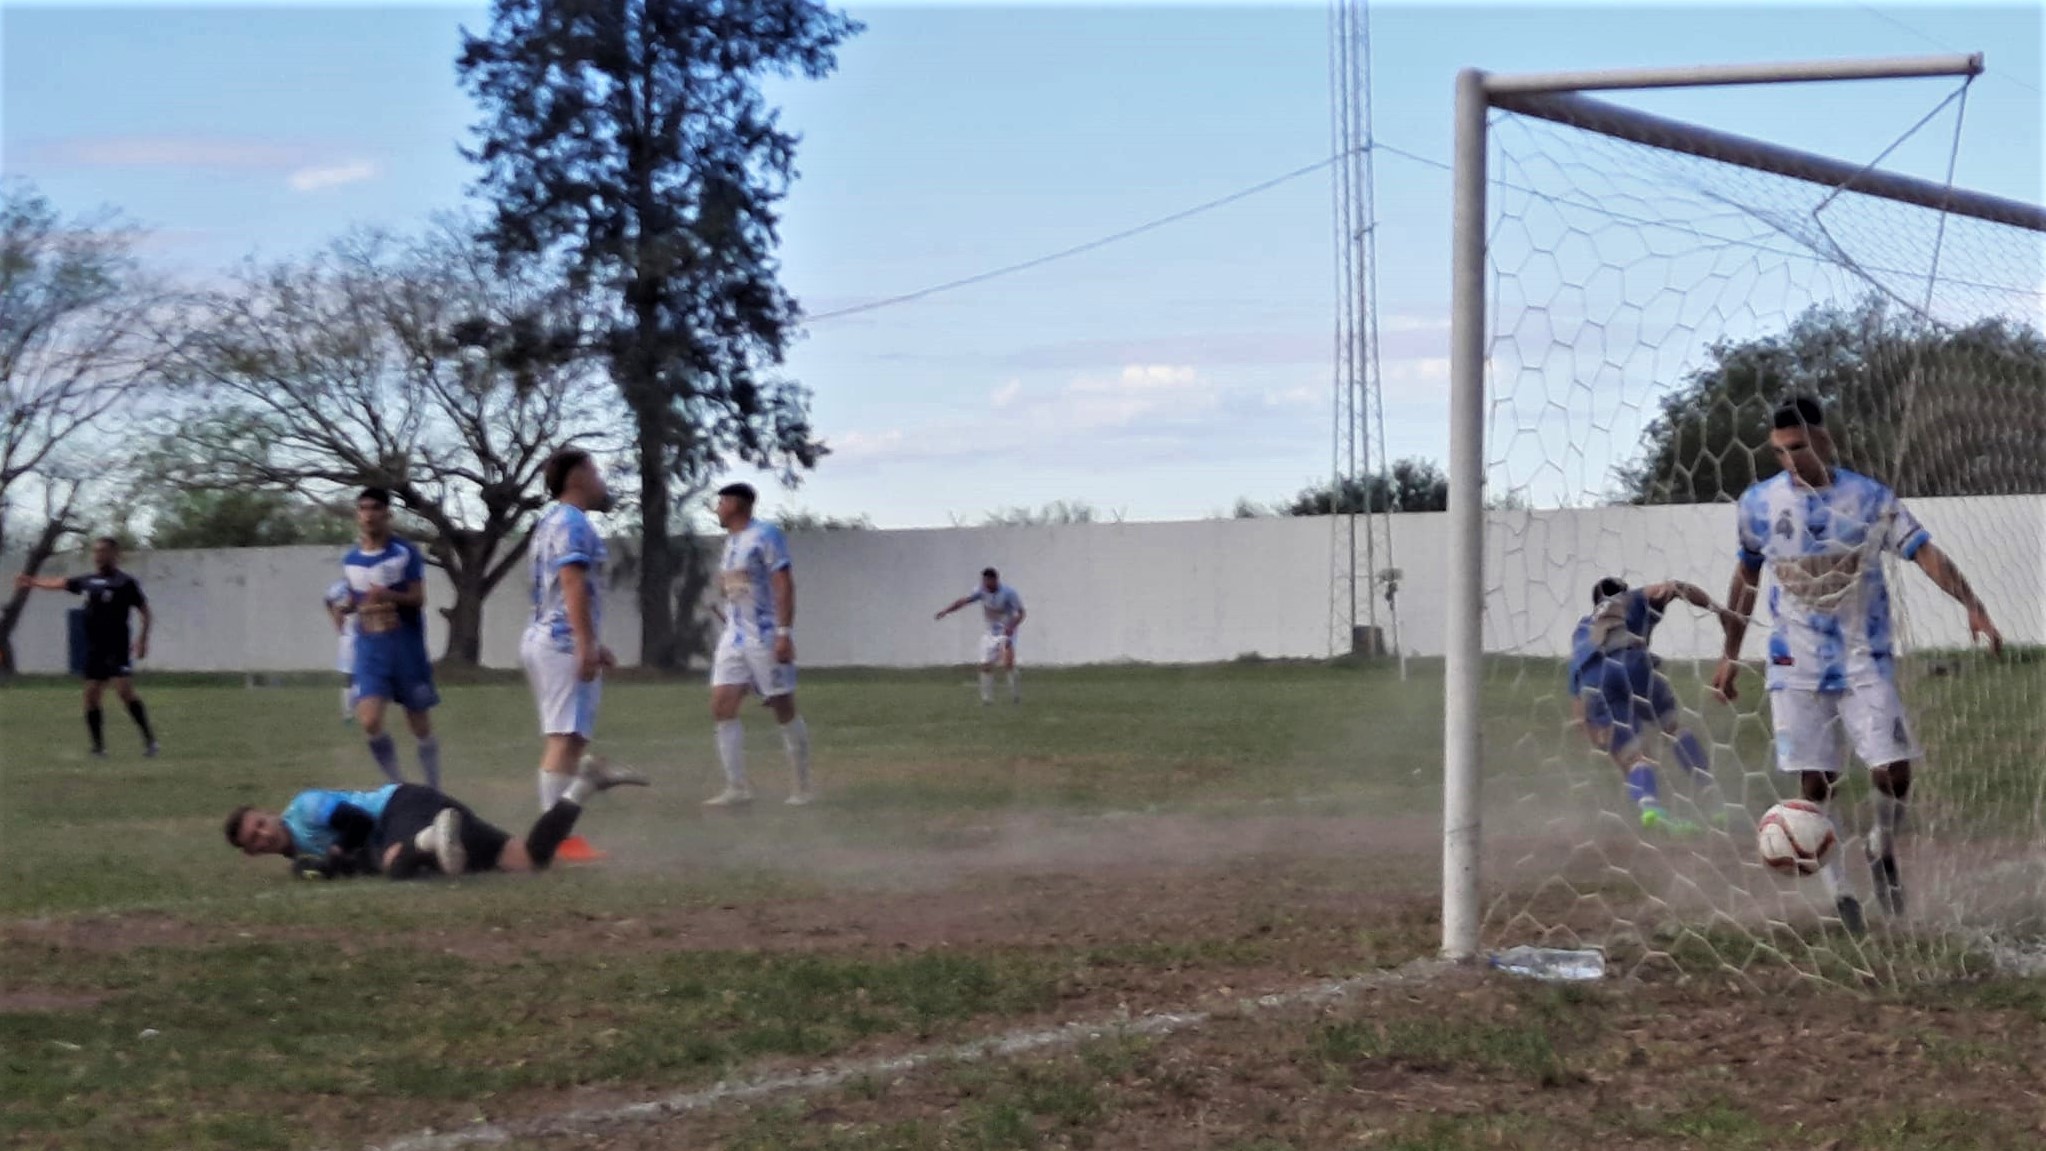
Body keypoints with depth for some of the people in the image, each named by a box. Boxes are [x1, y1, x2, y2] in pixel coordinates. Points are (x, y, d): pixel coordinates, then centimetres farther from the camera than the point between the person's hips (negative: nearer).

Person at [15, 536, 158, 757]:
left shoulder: (125, 582, -6)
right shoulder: (88, 581, 13)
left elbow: (144, 610, -7)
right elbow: (60, 583, 24)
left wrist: (143, 638, -15)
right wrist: (33, 581, 29)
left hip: (117, 649, -7)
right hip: (94, 650, 7)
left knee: (125, 691, -17)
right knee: (91, 696, 5)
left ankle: (150, 740, -13)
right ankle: (98, 747, 12)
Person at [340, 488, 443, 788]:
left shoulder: (405, 553, -6)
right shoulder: (350, 560, 7)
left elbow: (418, 599, -11)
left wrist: (390, 596, -28)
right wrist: (355, 606, 0)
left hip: (407, 646, -3)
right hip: (370, 649, 3)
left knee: (420, 725, 5)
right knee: (370, 722, -14)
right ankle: (398, 786, 3)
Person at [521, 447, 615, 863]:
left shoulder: (553, 522, 21)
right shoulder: (572, 523, -11)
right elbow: (573, 585, -21)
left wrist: (590, 644, 31)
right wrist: (586, 646, -26)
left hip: (547, 639, 11)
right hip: (564, 643, -11)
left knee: (561, 739, 12)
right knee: (567, 738, -14)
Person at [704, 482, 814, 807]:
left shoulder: (765, 536, -11)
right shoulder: (731, 541, 15)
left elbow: (784, 585, -17)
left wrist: (784, 633, -23)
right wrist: (724, 585, 8)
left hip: (767, 636, -8)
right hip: (734, 636, 8)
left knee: (784, 710, -1)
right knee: (722, 707, -3)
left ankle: (803, 787, 9)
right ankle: (737, 787, -1)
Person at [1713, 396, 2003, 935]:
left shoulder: (1870, 498, -7)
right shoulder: (1757, 503, -2)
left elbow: (1926, 552, -12)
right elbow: (1745, 576, 11)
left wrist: (1971, 604, -28)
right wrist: (1731, 655, 14)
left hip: (1866, 661, -1)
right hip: (1797, 666, 1)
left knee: (1893, 771, -9)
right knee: (1814, 781, -3)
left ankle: (1883, 850, 21)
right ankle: (1839, 891, 10)